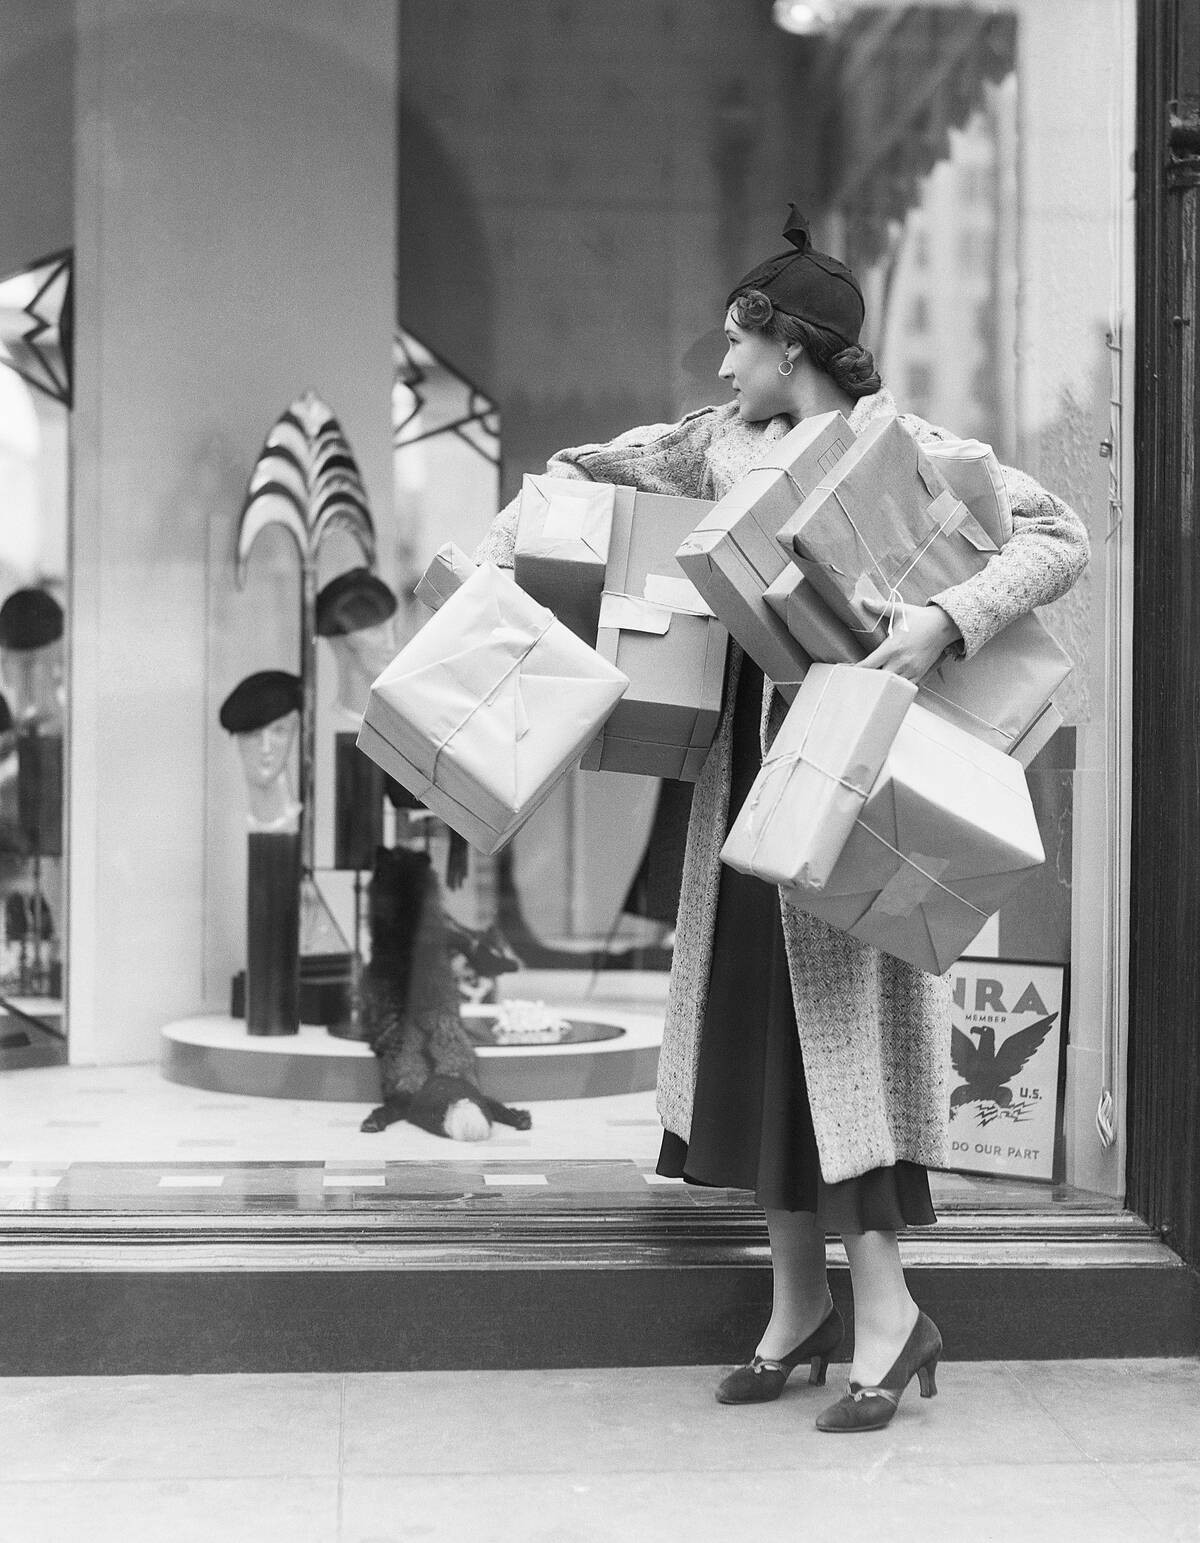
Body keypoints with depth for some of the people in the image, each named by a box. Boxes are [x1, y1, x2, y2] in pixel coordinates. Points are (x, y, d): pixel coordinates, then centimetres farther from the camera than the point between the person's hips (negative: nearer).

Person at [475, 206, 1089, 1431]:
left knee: (837, 1016, -8)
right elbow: (602, 468, 25)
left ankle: (886, 1313, 0)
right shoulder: (725, 444, 11)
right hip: (747, 758, 7)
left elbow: (1058, 537, -17)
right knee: (748, 1018, 7)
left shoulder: (907, 450, -9)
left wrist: (947, 620, -30)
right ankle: (798, 1300, 18)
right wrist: (503, 542, 14)